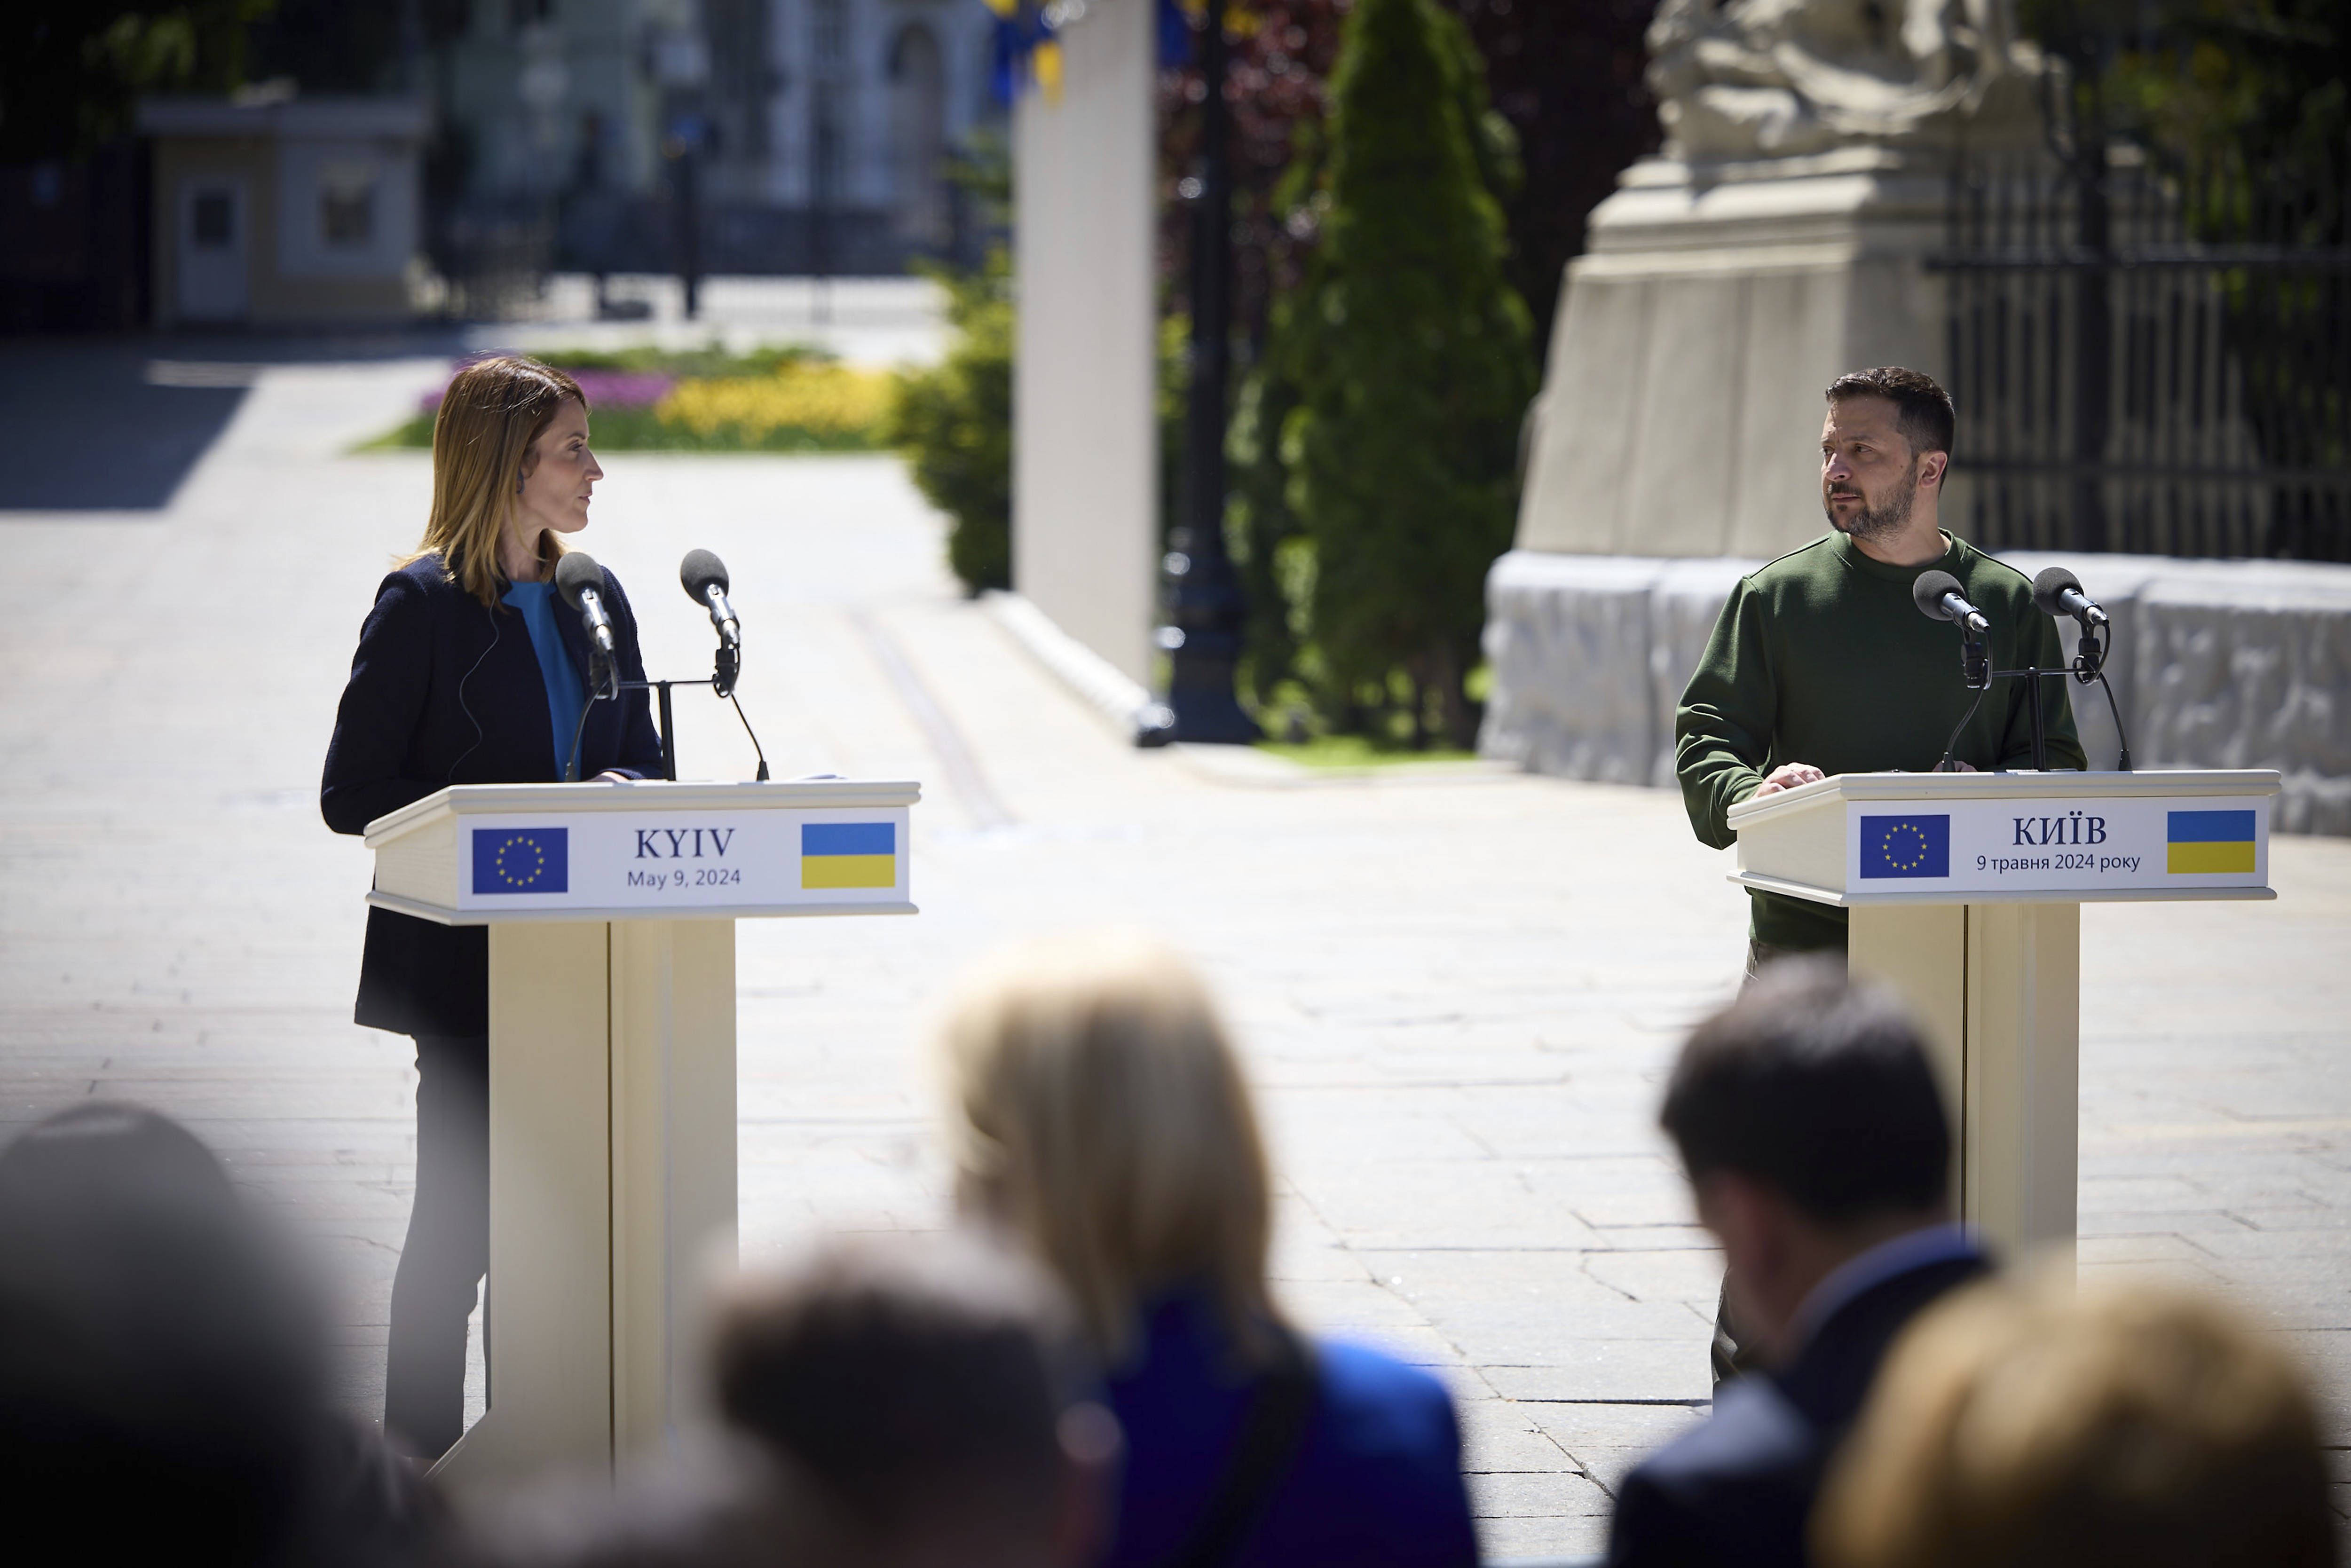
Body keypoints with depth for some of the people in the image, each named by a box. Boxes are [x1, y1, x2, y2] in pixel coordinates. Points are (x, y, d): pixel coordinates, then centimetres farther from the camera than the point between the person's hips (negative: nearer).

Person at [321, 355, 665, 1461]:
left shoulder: (595, 601, 11)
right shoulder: (420, 605, -7)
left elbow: (643, 757, 18)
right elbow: (351, 794, -10)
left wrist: (622, 791, -7)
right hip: (467, 957, -6)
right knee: (460, 1212, -2)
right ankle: (423, 1452, 7)